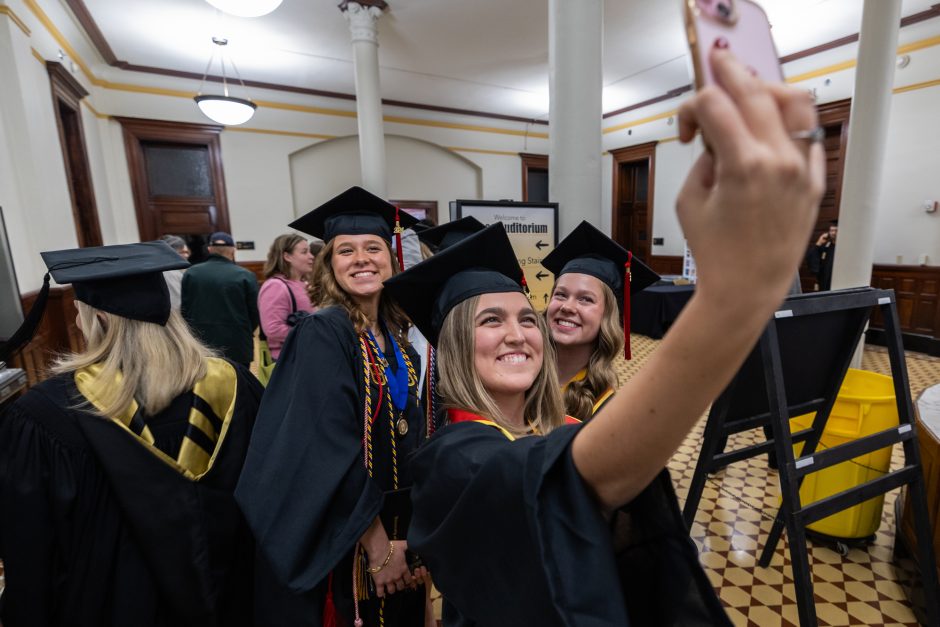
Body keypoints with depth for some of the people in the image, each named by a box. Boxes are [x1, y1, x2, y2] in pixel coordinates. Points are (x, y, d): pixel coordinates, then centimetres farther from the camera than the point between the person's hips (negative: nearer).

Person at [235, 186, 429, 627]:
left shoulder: (394, 335, 1)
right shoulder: (322, 334, -20)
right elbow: (332, 452, -24)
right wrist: (378, 549, -19)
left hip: (398, 520, 7)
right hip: (341, 538, -6)